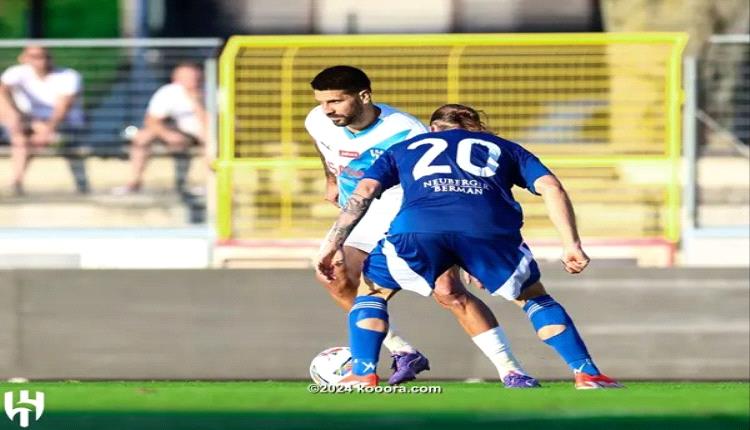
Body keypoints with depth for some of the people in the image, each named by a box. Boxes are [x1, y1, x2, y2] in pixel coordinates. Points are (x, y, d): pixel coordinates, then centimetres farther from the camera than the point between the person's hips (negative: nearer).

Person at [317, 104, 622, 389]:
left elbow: (364, 191, 22)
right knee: (532, 296, 26)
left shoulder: (403, 149, 37)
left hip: (417, 226, -1)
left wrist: (332, 245, 18)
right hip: (491, 227, 1)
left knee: (373, 291, 27)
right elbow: (550, 187, 22)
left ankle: (363, 374, 12)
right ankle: (586, 373, 17)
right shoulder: (502, 148, 37)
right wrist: (572, 245, 17)